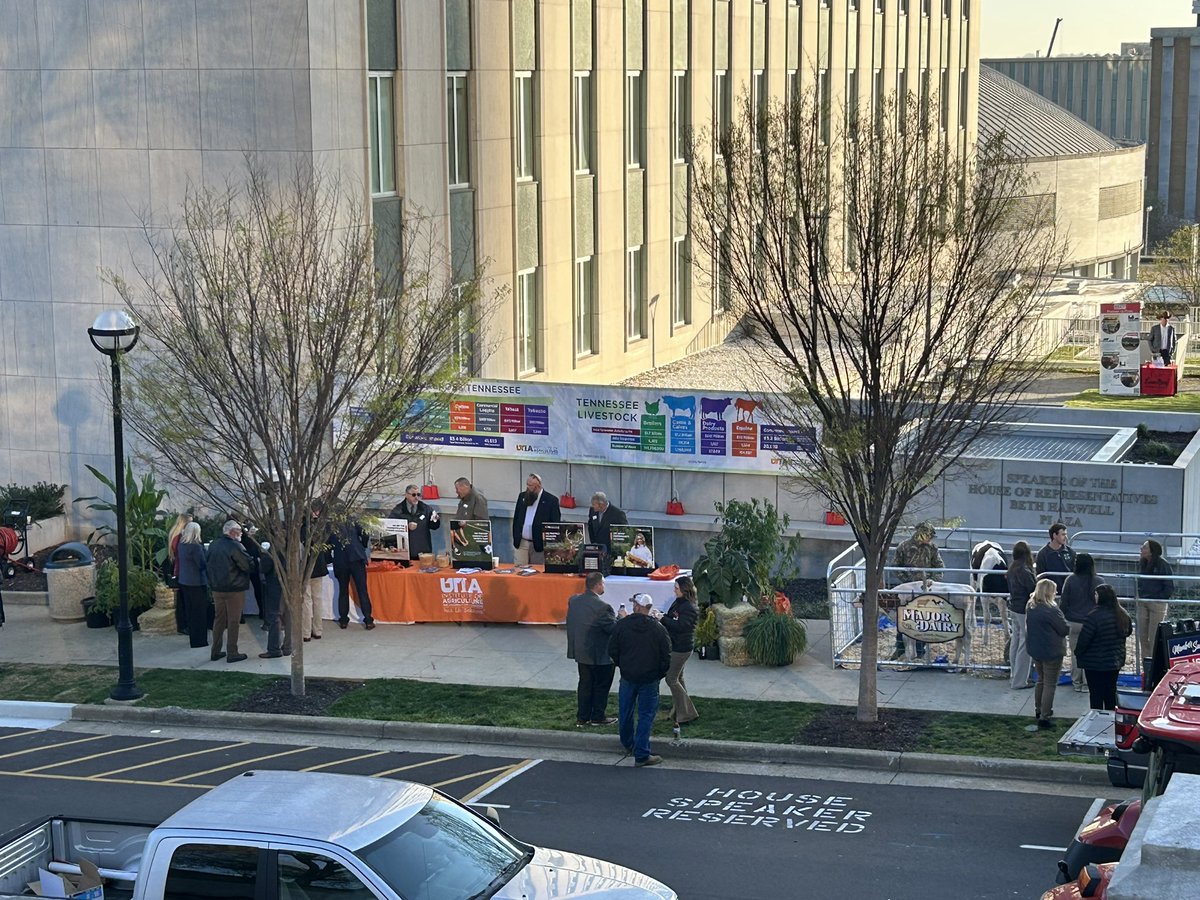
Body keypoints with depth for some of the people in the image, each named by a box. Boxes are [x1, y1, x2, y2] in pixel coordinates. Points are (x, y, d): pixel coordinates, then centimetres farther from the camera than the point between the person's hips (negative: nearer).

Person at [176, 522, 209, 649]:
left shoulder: (181, 544, 2)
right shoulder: (196, 546, -22)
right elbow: (203, 564, -18)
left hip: (184, 581, 8)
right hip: (197, 582, -8)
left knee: (190, 611, 18)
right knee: (199, 612, 2)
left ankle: (192, 637, 27)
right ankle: (199, 640, 6)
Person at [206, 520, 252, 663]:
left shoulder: (213, 545, 5)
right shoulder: (235, 546, -18)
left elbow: (208, 563, 15)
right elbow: (249, 565, -16)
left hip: (216, 588, 7)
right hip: (234, 589, -7)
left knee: (219, 619, 16)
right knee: (233, 620, 1)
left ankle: (216, 651, 19)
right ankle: (232, 653, 3)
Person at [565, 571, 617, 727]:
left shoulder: (573, 601, -2)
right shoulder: (602, 607, -25)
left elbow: (570, 624, 6)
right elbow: (614, 629, -20)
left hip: (580, 651, 7)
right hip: (600, 655, -7)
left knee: (584, 684, 17)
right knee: (601, 686, 11)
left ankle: (582, 717, 22)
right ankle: (598, 717, 21)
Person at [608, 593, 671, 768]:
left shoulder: (622, 625, -6)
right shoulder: (658, 628, -9)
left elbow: (612, 650, 1)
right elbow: (666, 655, -5)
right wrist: (660, 673, 10)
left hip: (627, 676, 2)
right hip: (649, 679, -2)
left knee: (625, 712, 20)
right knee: (646, 715, 2)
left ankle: (627, 744, 40)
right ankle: (641, 755, -1)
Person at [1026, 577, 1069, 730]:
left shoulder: (1030, 607, -1)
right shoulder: (1051, 610, -24)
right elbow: (1065, 629, -15)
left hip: (1035, 650, 7)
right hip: (1052, 652, -7)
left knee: (1041, 680, 24)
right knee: (1050, 685, 2)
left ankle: (1039, 711, 36)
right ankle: (1044, 718, 3)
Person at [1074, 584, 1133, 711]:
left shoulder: (1094, 616, -24)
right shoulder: (1123, 615, -1)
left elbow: (1084, 639, -19)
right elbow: (1128, 632, 17)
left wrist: (1078, 653, -2)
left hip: (1095, 663, -6)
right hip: (1116, 661, 6)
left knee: (1096, 696, 3)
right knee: (1110, 694, 17)